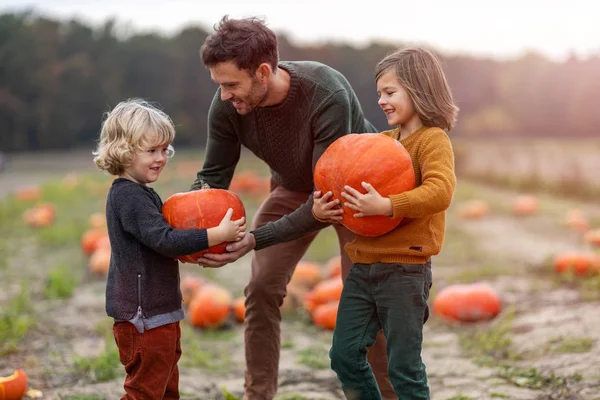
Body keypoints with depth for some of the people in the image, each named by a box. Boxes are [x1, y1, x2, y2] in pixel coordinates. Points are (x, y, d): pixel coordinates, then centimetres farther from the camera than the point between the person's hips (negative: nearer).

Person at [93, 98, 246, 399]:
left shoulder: (138, 194, 13)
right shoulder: (129, 196, -19)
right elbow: (164, 240, -28)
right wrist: (218, 234, -27)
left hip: (158, 312, 11)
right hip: (142, 315, -11)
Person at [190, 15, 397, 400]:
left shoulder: (328, 95, -40)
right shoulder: (227, 106, -25)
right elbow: (213, 175, -12)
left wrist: (256, 239, -46)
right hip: (294, 188, 4)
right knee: (262, 288, -5)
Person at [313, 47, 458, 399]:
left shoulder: (433, 140, -8)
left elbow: (440, 192, -25)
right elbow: (349, 191, 18)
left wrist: (385, 206, -33)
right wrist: (321, 209, -3)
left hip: (405, 270, -7)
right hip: (363, 267, 8)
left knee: (404, 367, 0)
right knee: (345, 354, 9)